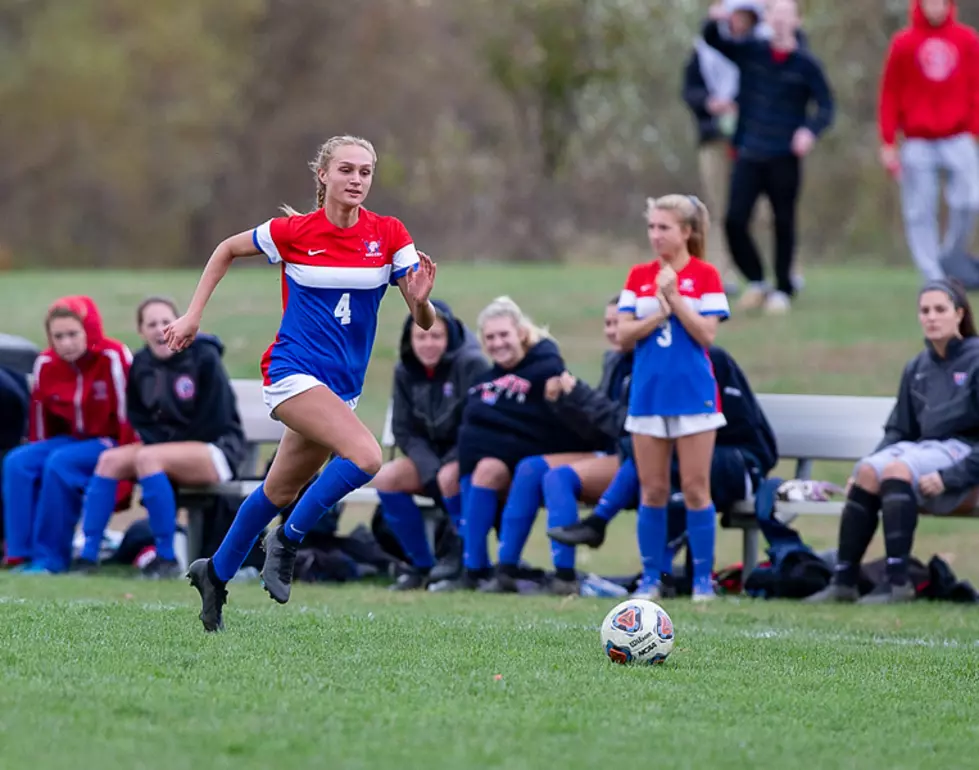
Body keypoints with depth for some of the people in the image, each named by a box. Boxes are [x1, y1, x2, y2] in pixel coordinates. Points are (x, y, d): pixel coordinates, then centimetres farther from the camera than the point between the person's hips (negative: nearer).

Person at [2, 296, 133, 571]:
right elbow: (41, 422, 9)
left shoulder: (113, 358, -18)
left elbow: (129, 415, -16)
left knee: (59, 465, -32)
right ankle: (22, 553, -21)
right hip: (71, 440, 6)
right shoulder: (46, 364, 0)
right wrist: (37, 455, 8)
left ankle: (50, 556, -26)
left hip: (109, 443, -6)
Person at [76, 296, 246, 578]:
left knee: (147, 458, -31)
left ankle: (167, 559, -28)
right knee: (110, 459, -15)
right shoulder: (141, 365, 3)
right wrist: (156, 439, -8)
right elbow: (139, 419, 11)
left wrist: (174, 442, -12)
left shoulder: (204, 358, -14)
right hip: (162, 447, 7)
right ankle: (88, 555, -17)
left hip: (218, 449, -7)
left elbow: (217, 420, -14)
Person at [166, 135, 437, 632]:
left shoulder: (388, 235, -3)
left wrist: (421, 299, -27)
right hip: (294, 370, -5)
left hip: (343, 385, 5)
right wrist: (192, 316, 6)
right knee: (365, 456, -26)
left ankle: (215, 574, 34)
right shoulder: (293, 231, -9)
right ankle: (288, 540, -9)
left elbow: (424, 322, -4)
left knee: (280, 493, 15)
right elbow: (227, 250, 9)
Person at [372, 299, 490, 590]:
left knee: (450, 476, -36)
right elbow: (404, 432, -1)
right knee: (385, 477, -17)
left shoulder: (471, 364, -16)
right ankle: (422, 566, -7)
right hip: (430, 457, 6)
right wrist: (431, 470, -17)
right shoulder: (405, 372, 0)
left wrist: (444, 468, -25)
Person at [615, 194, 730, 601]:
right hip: (648, 394, 3)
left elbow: (706, 334, -10)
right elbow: (624, 334, 1)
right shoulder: (639, 276, 7)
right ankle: (651, 578, 10)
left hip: (693, 393, -3)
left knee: (695, 488, -2)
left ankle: (703, 578, 4)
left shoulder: (705, 275, -2)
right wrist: (659, 314, -14)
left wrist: (675, 300, -16)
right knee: (652, 490, 5)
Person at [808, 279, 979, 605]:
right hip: (925, 447, 6)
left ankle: (898, 581, -36)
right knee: (868, 471, -22)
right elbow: (898, 430, 17)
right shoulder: (917, 368, 14)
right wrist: (872, 458, -2)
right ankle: (843, 580, -26)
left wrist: (948, 477, -21)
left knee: (897, 468, -31)